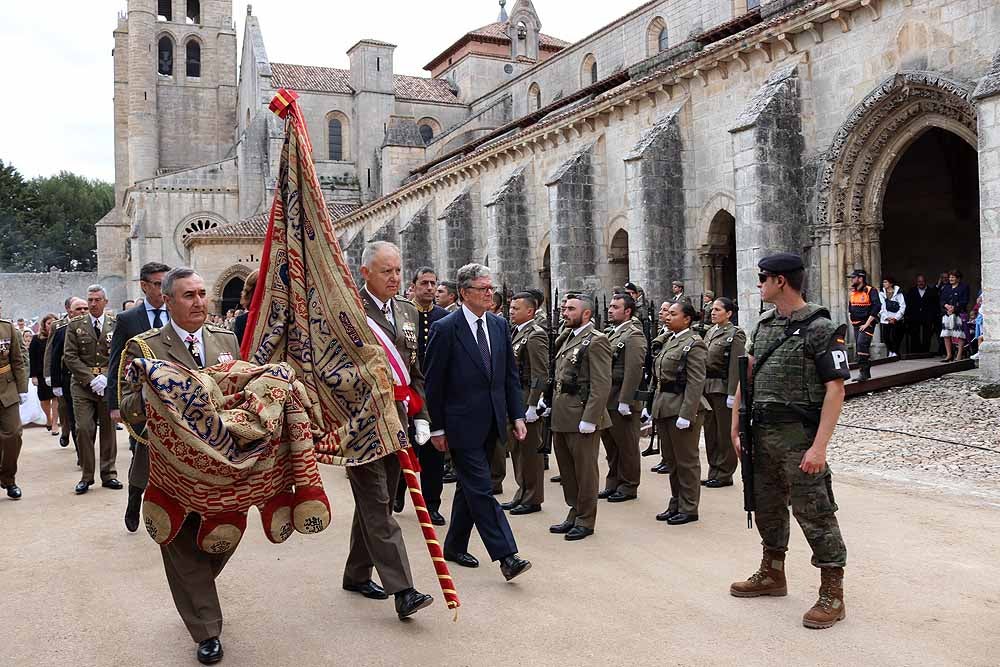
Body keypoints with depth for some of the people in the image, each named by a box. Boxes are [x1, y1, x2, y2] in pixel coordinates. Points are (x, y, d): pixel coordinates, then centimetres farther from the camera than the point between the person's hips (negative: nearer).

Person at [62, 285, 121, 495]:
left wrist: (105, 378, -10)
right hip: (83, 385, 0)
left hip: (109, 385, 0)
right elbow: (70, 357, 1)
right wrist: (91, 379, -9)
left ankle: (108, 474, 14)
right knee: (83, 429, -4)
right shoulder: (75, 325, 6)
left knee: (108, 430, 5)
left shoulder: (115, 324, 5)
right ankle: (86, 476, 6)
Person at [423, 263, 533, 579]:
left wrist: (517, 415, 4)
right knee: (481, 489, -6)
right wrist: (437, 428, -7)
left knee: (470, 487, 16)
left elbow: (511, 375, 11)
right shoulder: (445, 329, -11)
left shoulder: (499, 325, 7)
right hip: (463, 424, -6)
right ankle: (506, 556, -4)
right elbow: (434, 383, -8)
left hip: (491, 422, 6)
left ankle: (455, 546, 31)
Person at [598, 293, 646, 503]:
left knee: (627, 446, 3)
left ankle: (629, 487, 13)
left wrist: (624, 402, -22)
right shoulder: (611, 333, 15)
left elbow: (633, 371, -19)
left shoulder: (634, 336, -12)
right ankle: (613, 483, 26)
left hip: (622, 401, -9)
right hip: (607, 400, 9)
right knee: (611, 444, 16)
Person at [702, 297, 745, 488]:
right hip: (707, 387, 8)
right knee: (710, 431, 12)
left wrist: (732, 394, -19)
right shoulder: (710, 332, 14)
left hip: (723, 389, -8)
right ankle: (714, 472, 21)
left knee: (725, 433, 2)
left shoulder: (735, 334, -9)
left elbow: (736, 366, -15)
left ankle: (724, 474, 10)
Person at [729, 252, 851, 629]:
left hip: (798, 436, -8)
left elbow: (835, 389, -16)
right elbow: (746, 378, 14)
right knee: (767, 506, 18)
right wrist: (736, 428, 9)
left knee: (814, 513, -1)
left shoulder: (820, 328, -12)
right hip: (763, 433, 8)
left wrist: (819, 446, -22)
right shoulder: (763, 326, 11)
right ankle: (772, 575, 36)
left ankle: (832, 594, 12)